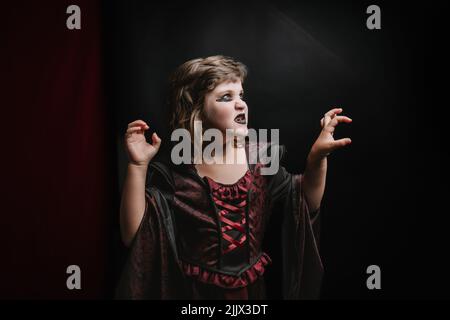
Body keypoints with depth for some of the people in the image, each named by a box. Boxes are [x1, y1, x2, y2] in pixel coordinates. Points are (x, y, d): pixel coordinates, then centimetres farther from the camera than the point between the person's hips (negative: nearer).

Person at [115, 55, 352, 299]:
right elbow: (133, 236, -20)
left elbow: (305, 204, -3)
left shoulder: (259, 158, -5)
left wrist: (317, 155, -19)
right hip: (193, 292, -3)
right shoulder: (173, 174, -15)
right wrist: (138, 166, -30)